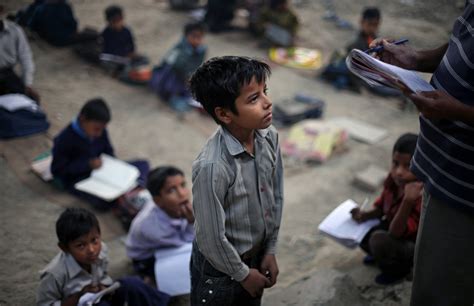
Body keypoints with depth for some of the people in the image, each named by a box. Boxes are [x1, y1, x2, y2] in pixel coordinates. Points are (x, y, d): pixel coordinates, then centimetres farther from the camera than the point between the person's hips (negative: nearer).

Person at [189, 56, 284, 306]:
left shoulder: (270, 137, -13)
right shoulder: (212, 166, -34)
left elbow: (275, 198, 0)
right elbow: (211, 237, -24)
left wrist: (270, 252, 3)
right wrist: (242, 273, -11)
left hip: (256, 255, 6)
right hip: (219, 268, -6)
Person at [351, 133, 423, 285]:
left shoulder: (422, 196, -35)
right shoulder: (393, 179, -15)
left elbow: (395, 233, -40)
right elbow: (381, 206, 5)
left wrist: (408, 201, -54)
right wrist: (365, 215, -16)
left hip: (413, 243, -7)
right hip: (395, 228, 7)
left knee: (379, 239, -32)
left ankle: (398, 269, -1)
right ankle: (385, 255, 22)